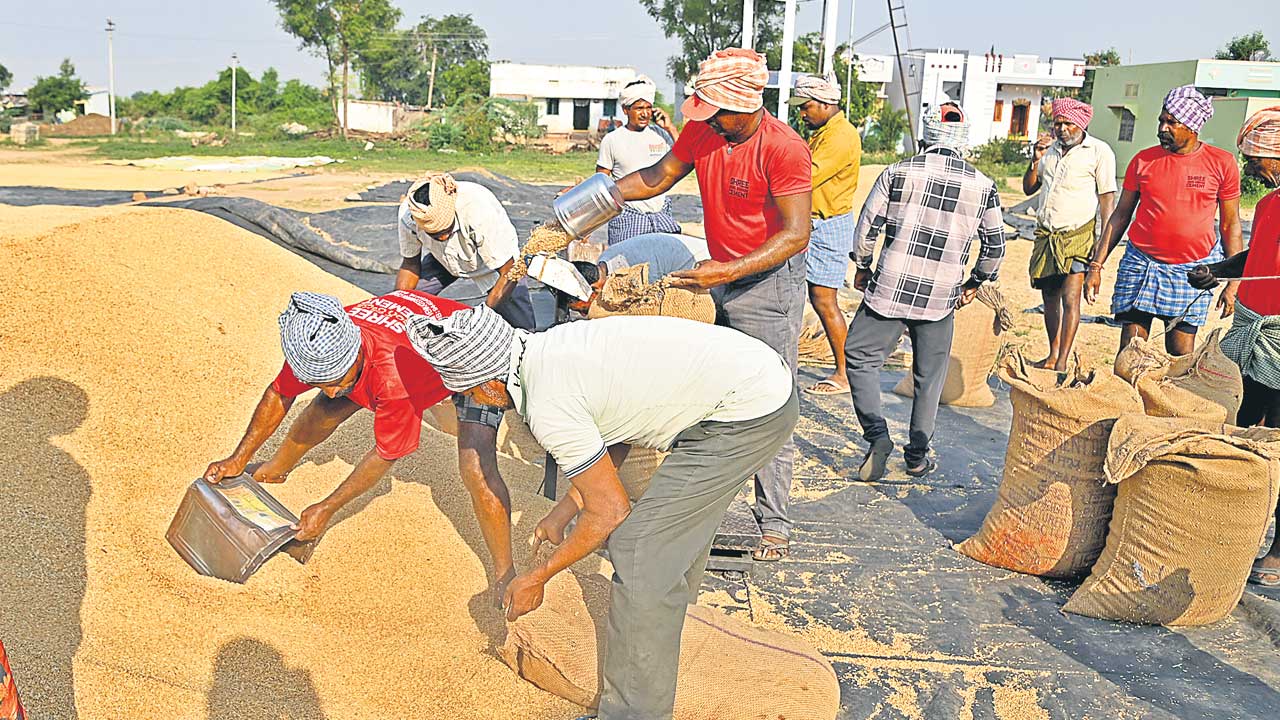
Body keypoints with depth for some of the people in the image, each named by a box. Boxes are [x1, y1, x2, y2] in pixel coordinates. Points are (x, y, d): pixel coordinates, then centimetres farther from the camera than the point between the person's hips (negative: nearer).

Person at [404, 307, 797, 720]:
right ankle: (674, 594, 59)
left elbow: (609, 514, -11)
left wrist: (538, 578, 1)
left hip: (749, 414, -10)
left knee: (637, 553, -7)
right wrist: (563, 513, 22)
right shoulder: (550, 346, 6)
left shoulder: (548, 407, -20)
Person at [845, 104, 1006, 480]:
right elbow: (995, 245, 11)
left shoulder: (898, 173, -2)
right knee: (929, 377, 14)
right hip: (941, 297, 2)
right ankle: (917, 456, 21)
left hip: (889, 289, -2)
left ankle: (877, 434, -4)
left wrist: (862, 268, 15)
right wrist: (975, 283, 26)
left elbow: (867, 227, -1)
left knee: (860, 357, 12)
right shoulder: (983, 186, 4)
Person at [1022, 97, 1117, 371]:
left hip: (1078, 235, -5)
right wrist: (1036, 160, -1)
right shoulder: (1049, 148, 13)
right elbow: (1028, 189, 15)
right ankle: (1052, 355, 19)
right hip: (1045, 234, 5)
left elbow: (1107, 197, -4)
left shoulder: (1099, 151, -3)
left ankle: (1062, 361, -9)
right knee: (1050, 298, 9)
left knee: (1070, 298, -12)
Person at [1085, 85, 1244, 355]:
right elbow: (1120, 216, 10)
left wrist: (1232, 283, 2)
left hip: (1192, 272, -1)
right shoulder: (1143, 160, 4)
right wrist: (1095, 267, 4)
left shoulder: (1222, 163, 2)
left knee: (1181, 356, 1)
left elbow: (1231, 225, 6)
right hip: (1140, 264, 1)